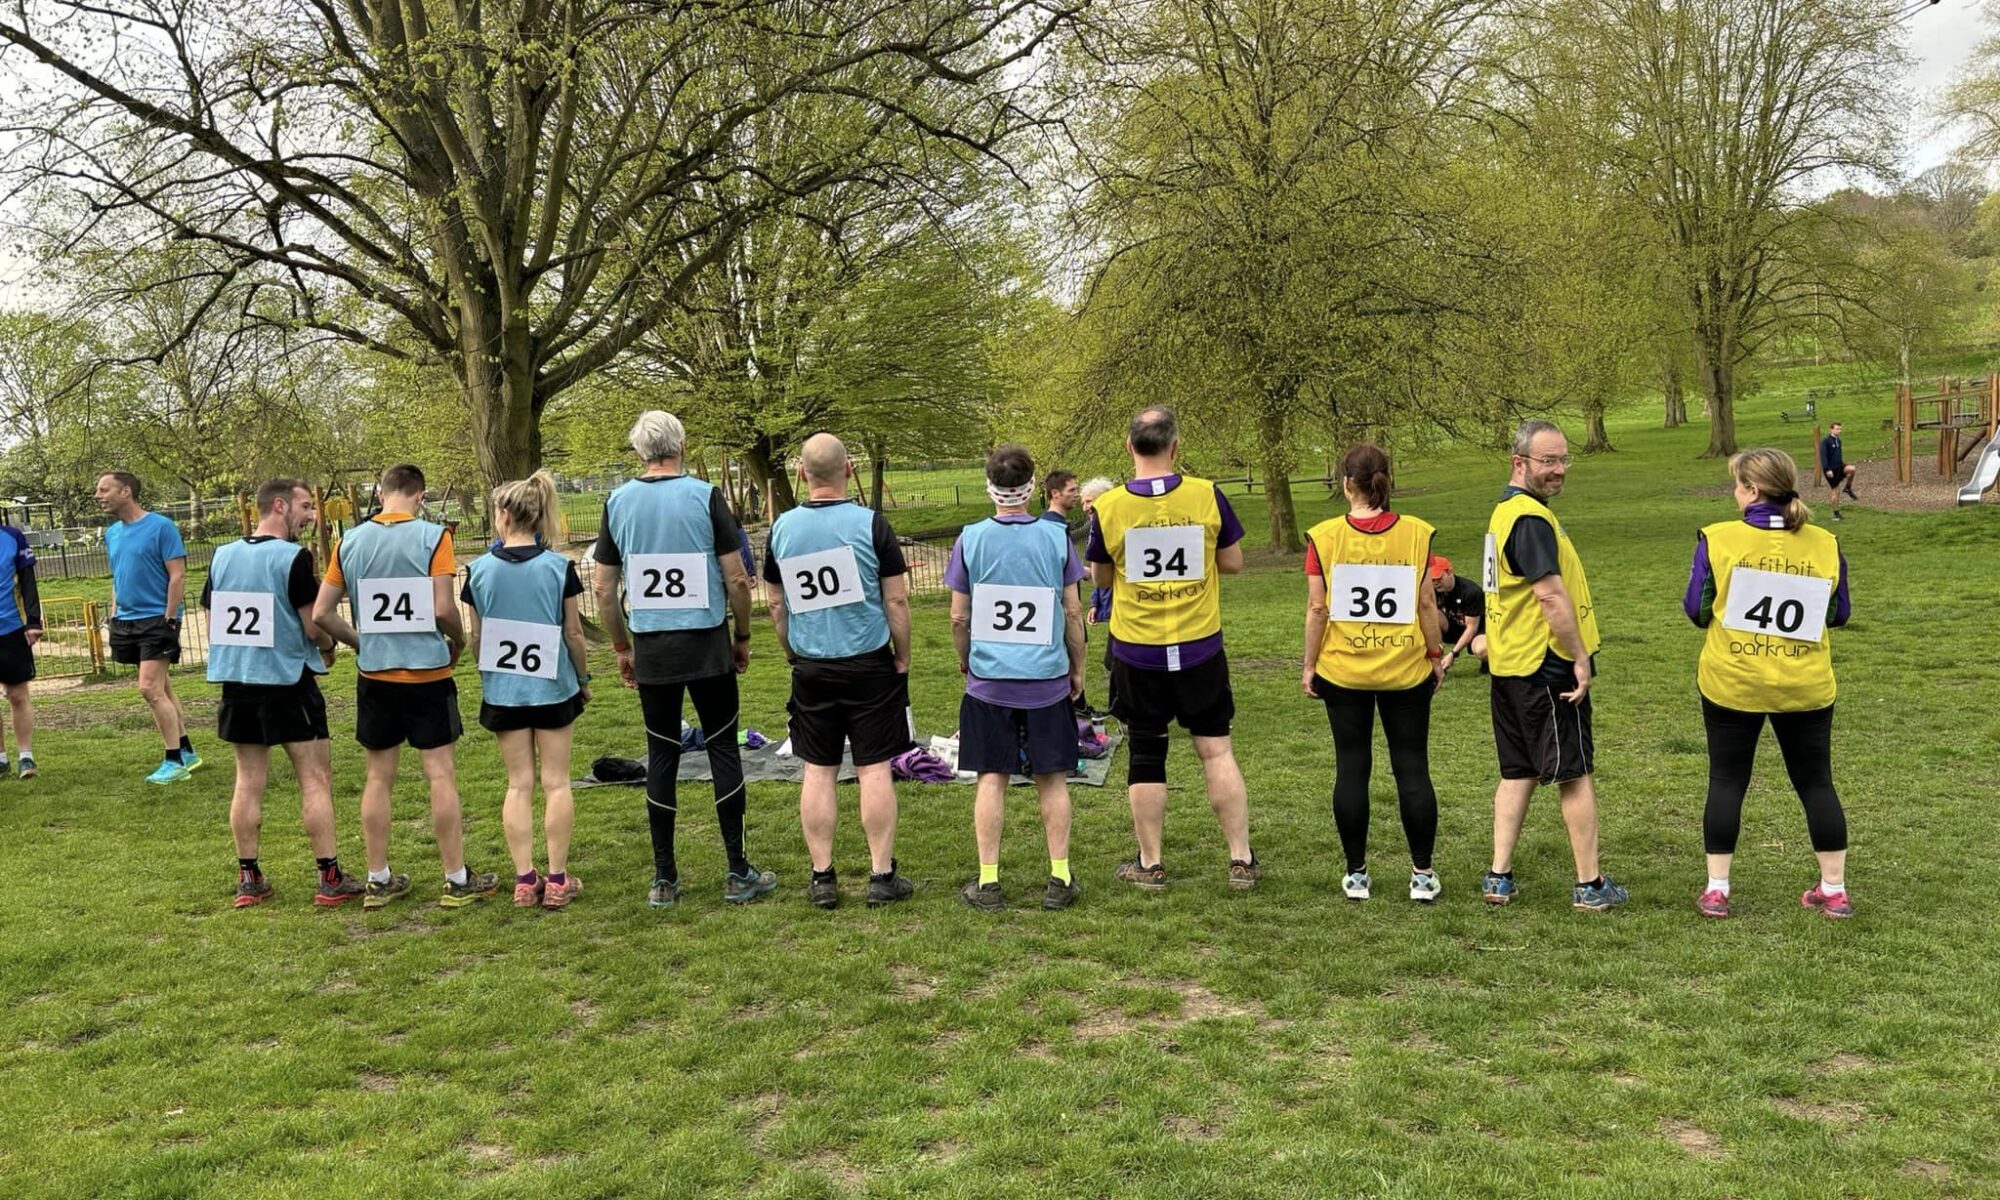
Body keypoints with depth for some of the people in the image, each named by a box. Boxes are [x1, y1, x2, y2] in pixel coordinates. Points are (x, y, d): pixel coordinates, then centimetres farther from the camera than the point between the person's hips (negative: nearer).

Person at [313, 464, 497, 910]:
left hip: (374, 673, 4)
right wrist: (458, 641, 3)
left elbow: (321, 614, 2)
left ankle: (378, 880, 19)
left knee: (378, 776, 12)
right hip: (427, 671, -4)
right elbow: (442, 609, -16)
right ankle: (457, 880, 9)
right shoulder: (432, 536, -9)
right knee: (441, 774, 2)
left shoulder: (351, 541, 2)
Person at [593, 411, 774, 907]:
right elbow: (737, 578, -7)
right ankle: (738, 874, 8)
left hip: (651, 648, 3)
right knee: (723, 748, 5)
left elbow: (603, 588, 6)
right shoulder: (705, 496, -6)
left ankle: (664, 878, 13)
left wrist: (622, 648, 16)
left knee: (661, 755, 9)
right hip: (706, 645, -3)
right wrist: (743, 636, 6)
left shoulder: (618, 502, 3)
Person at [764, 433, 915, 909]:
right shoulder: (870, 524, -10)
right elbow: (896, 601, -8)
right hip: (869, 664, -3)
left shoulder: (782, 529, 1)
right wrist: (902, 657, 4)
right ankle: (882, 876, 8)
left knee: (818, 771, 8)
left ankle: (822, 878, 12)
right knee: (874, 769, 3)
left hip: (811, 669, 3)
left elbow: (776, 606, 9)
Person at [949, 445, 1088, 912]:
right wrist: (1077, 668, 12)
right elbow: (1073, 612, 0)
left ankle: (988, 882, 9)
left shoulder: (971, 539, -4)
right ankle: (1059, 880, 12)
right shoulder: (1055, 537, -4)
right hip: (1047, 680, 0)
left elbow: (959, 617, -1)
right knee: (1052, 778, 9)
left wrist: (965, 661, 17)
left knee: (991, 778, 6)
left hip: (989, 680, 0)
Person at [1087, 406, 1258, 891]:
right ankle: (1242, 860, 15)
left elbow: (1101, 578, 5)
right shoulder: (1207, 496, -9)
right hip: (1200, 648, 1)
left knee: (1145, 755, 10)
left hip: (1137, 653, 0)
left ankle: (1150, 865, 19)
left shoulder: (1108, 508, -9)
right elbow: (1233, 562, 2)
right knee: (1216, 748, 11)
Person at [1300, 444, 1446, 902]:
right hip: (1406, 669, 1)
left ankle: (1356, 873, 15)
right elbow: (1427, 602, -4)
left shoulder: (1324, 537, -8)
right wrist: (1436, 654, 9)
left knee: (1351, 769, 8)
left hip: (1342, 671, 0)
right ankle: (1422, 873, 14)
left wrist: (1309, 665, 2)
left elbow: (1317, 608, -8)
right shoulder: (1416, 532, -5)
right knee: (1413, 769, 8)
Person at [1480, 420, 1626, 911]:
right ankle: (1590, 885, 9)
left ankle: (1499, 877, 13)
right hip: (1545, 666, -10)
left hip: (1510, 665, 10)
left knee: (1517, 773, 13)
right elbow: (1551, 595, -23)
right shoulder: (1531, 518, -18)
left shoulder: (1506, 510, 15)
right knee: (1575, 773, 1)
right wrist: (1580, 656, -17)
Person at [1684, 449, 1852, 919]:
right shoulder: (1824, 545, -3)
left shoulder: (1718, 539, -11)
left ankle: (1716, 889, 10)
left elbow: (1696, 609, -6)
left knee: (1726, 781, 8)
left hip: (1731, 684, -2)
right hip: (1805, 686, 2)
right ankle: (1834, 889, 20)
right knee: (1816, 782, 13)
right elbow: (1838, 614, 6)